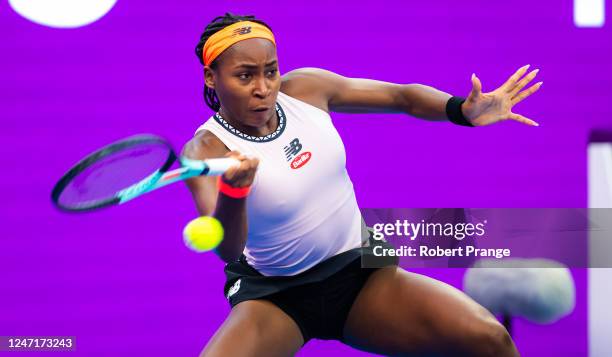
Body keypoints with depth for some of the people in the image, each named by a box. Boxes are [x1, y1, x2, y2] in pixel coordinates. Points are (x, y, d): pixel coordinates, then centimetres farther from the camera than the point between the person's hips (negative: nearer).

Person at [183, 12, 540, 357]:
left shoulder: (304, 88, -6)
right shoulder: (206, 149, -19)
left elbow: (402, 96, 4)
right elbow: (226, 249, -35)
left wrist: (463, 110, -15)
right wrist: (232, 190, -56)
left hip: (360, 270, 4)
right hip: (274, 299, -4)